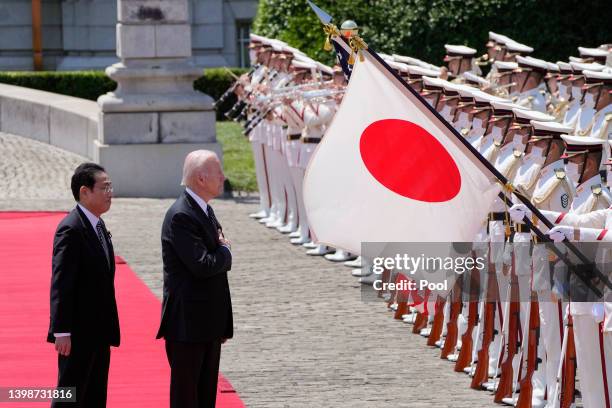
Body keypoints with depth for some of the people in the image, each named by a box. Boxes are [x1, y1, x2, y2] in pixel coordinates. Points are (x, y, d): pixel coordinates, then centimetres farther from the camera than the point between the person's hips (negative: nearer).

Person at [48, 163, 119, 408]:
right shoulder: (71, 229, -17)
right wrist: (62, 331, -23)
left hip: (99, 331, 9)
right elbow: (60, 284, -20)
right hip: (78, 332, -9)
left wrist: (109, 327, 17)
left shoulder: (98, 226, 12)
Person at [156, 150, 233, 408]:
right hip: (188, 325, -9)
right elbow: (202, 266, -27)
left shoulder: (205, 212, 13)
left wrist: (222, 324, 18)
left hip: (210, 323, 9)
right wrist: (225, 251, -5)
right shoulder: (181, 216, -18)